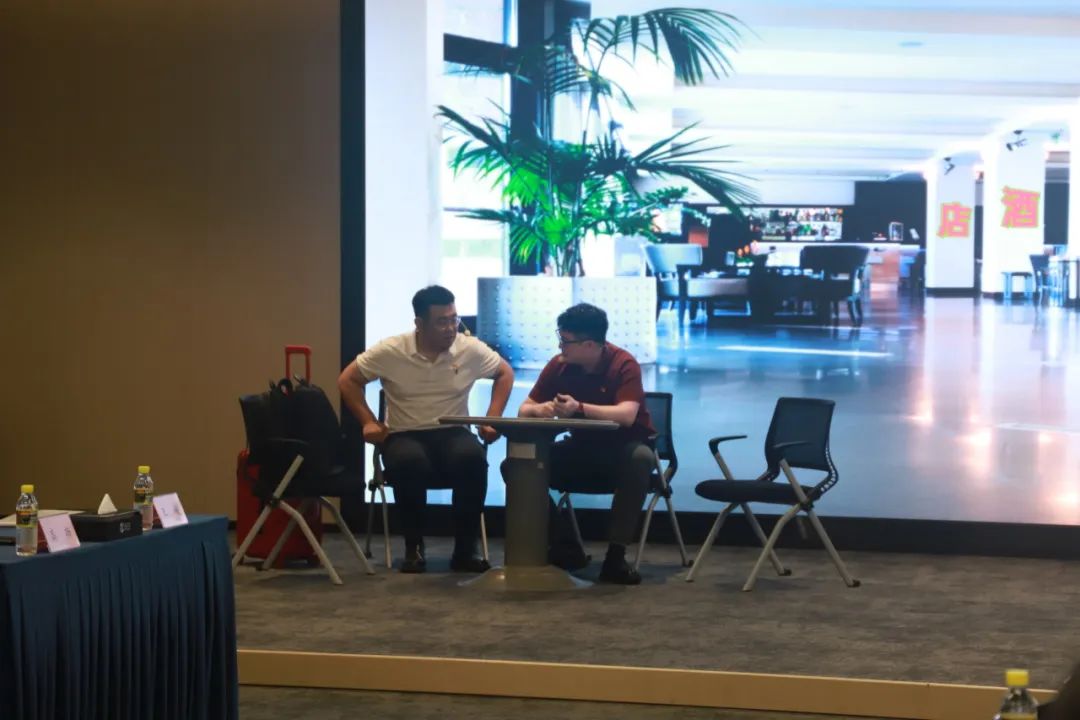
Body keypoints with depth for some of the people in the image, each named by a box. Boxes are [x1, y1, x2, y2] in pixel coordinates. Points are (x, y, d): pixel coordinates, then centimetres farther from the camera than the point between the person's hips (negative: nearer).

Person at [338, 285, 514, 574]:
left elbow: (505, 373, 13)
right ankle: (414, 548, -18)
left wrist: (492, 419, 3)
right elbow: (348, 380, 3)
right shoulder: (391, 351, -7)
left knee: (473, 457, -35)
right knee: (410, 462, -39)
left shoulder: (471, 349, -2)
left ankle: (465, 549, -20)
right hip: (405, 435, -1)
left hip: (452, 433, 1)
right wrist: (368, 422, -6)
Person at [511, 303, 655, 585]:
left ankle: (615, 555, -32)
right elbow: (524, 409, -5)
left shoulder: (624, 364, -20)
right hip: (581, 449, 4)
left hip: (622, 448, -4)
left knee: (640, 459, -40)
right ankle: (564, 547, -8)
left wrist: (579, 408, -49)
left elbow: (627, 415, -35)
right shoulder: (559, 364, -7)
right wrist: (538, 409, -30)